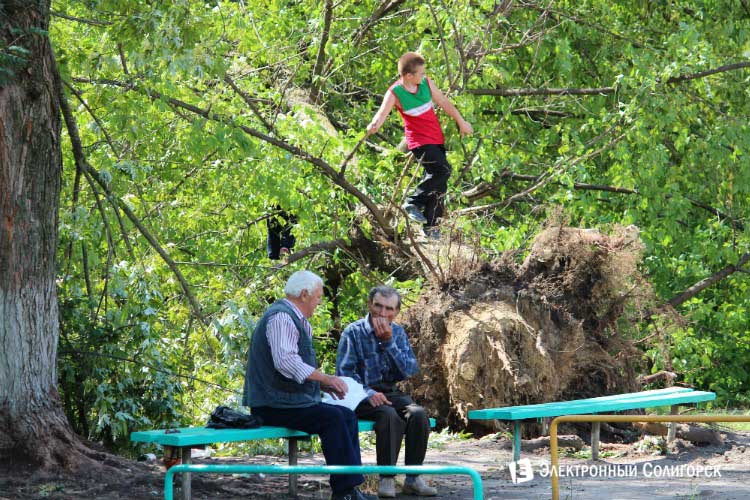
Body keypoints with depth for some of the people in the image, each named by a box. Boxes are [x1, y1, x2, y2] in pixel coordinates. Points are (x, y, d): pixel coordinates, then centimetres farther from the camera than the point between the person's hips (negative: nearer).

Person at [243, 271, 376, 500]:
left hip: (287, 400, 11)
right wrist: (325, 378, -24)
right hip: (274, 405, -11)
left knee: (347, 415, 3)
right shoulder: (281, 318, -14)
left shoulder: (293, 318, 21)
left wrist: (324, 383, 11)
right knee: (332, 418, -25)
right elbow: (285, 362, -28)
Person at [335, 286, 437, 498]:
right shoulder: (353, 333, -2)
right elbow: (344, 372, -10)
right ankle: (386, 479, -29)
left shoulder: (398, 333, 12)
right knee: (389, 415, -35)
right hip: (363, 396, -4)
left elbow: (410, 370, -1)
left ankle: (413, 478, -21)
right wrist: (369, 393, -24)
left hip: (392, 393, 4)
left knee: (418, 414, -26)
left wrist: (389, 342, -12)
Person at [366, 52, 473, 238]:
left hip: (436, 138, 6)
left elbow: (444, 102, 12)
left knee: (438, 185, 6)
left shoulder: (426, 82, 1)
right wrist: (373, 126, -47)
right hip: (419, 141, -6)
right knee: (442, 170, -24)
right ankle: (413, 203, -12)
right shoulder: (395, 93, -13)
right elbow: (382, 113, -23)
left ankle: (431, 226, 15)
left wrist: (461, 122, 20)